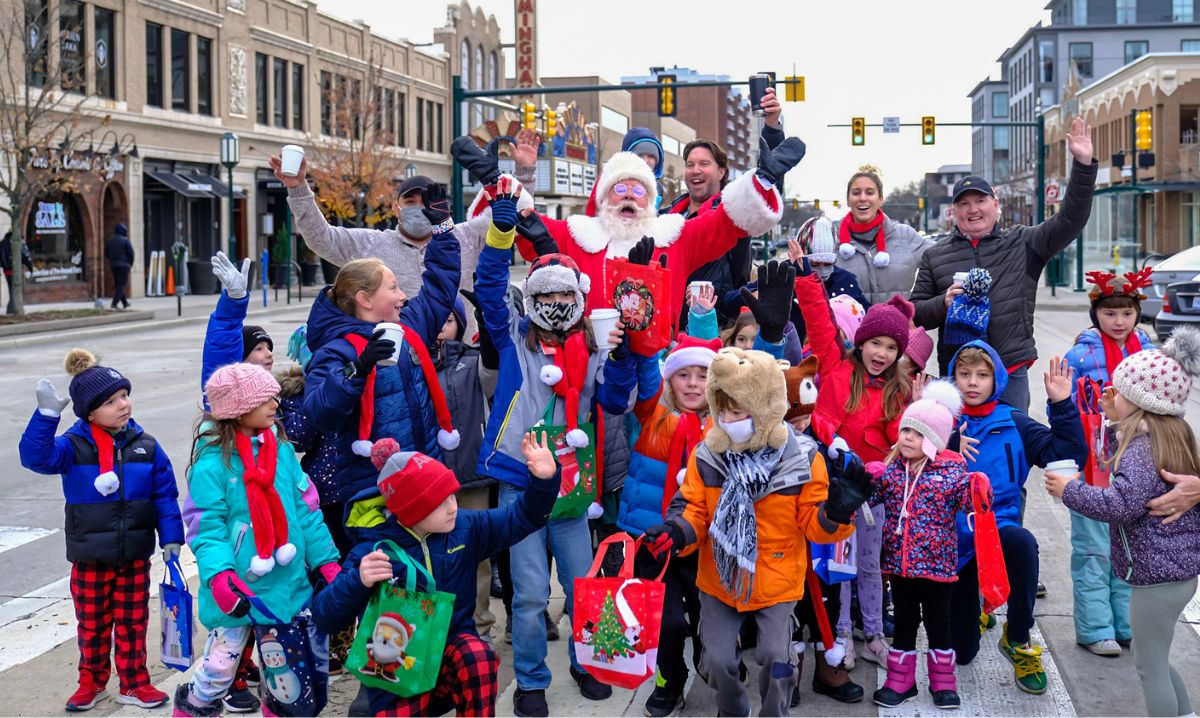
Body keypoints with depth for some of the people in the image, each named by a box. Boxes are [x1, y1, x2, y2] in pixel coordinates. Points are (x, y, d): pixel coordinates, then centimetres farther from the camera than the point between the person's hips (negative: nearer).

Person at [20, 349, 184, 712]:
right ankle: (92, 682, 32)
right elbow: (36, 456, -29)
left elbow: (165, 496, 0)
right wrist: (47, 414, -39)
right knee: (93, 625, 13)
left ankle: (133, 683, 25)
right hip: (90, 559, -1)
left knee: (132, 623, 11)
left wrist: (171, 538, -4)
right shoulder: (74, 446, -11)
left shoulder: (145, 446, -4)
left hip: (135, 556, 1)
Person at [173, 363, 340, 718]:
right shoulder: (212, 463, -14)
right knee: (220, 667, 6)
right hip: (240, 589, -5)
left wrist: (326, 559, 4)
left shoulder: (281, 448, 3)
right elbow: (208, 528, -15)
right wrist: (219, 574, -30)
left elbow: (305, 508, 7)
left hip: (289, 583, 5)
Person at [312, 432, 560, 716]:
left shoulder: (464, 527, -5)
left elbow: (520, 518, 3)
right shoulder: (372, 550, -17)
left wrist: (543, 480, -16)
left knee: (479, 655, -32)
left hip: (453, 649, 1)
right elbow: (325, 615, -21)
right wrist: (358, 582, -40)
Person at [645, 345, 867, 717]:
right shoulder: (706, 455, -9)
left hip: (777, 581, -2)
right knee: (717, 660, 4)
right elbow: (694, 510, -3)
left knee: (776, 659, -2)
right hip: (719, 579, 2)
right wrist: (676, 532, -24)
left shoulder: (802, 458, -13)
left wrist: (836, 510, -29)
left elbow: (813, 524, -8)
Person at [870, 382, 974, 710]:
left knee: (937, 621, 9)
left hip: (936, 561, -3)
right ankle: (900, 681, 24)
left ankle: (942, 681, 25)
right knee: (904, 622, 13)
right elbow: (874, 495, 5)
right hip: (899, 560, 3)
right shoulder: (892, 467, 2)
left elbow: (968, 502, -13)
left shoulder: (953, 469, -7)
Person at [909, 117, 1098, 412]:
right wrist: (944, 303, -12)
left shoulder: (1022, 243, 8)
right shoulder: (934, 256, 9)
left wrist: (1083, 164, -9)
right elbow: (914, 312, 8)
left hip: (1012, 371, 0)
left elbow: (1069, 221, -1)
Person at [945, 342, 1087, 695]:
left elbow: (1068, 453, -8)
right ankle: (976, 606, 44)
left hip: (998, 525, 0)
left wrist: (1062, 404, -15)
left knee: (1022, 542, -41)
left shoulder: (1013, 423, 1)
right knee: (960, 653, 4)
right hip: (953, 537, 0)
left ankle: (1017, 640, -18)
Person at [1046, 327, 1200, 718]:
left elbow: (1122, 505, -31)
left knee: (1150, 667, 2)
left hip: (1157, 575, -10)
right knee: (1155, 660, 24)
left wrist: (1070, 490, -18)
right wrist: (1117, 422, 13)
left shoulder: (1142, 448, -21)